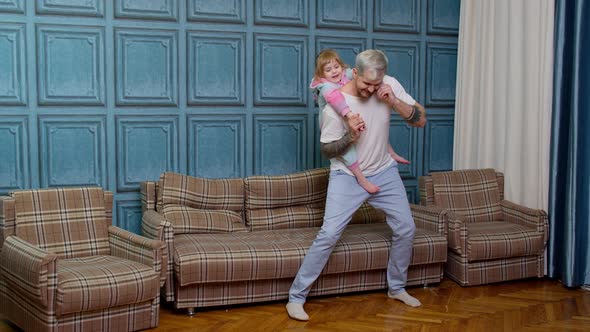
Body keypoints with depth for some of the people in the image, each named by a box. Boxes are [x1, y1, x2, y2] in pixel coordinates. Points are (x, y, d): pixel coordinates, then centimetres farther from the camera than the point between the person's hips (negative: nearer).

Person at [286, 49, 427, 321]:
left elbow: (420, 120, -8)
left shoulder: (390, 86, -10)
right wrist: (350, 137, -31)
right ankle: (296, 297, -4)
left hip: (384, 172, 5)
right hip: (347, 176, -4)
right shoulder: (335, 103, -20)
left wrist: (394, 101, -24)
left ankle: (396, 288, 29)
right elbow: (327, 150, -11)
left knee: (406, 229, 8)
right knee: (329, 235, -15)